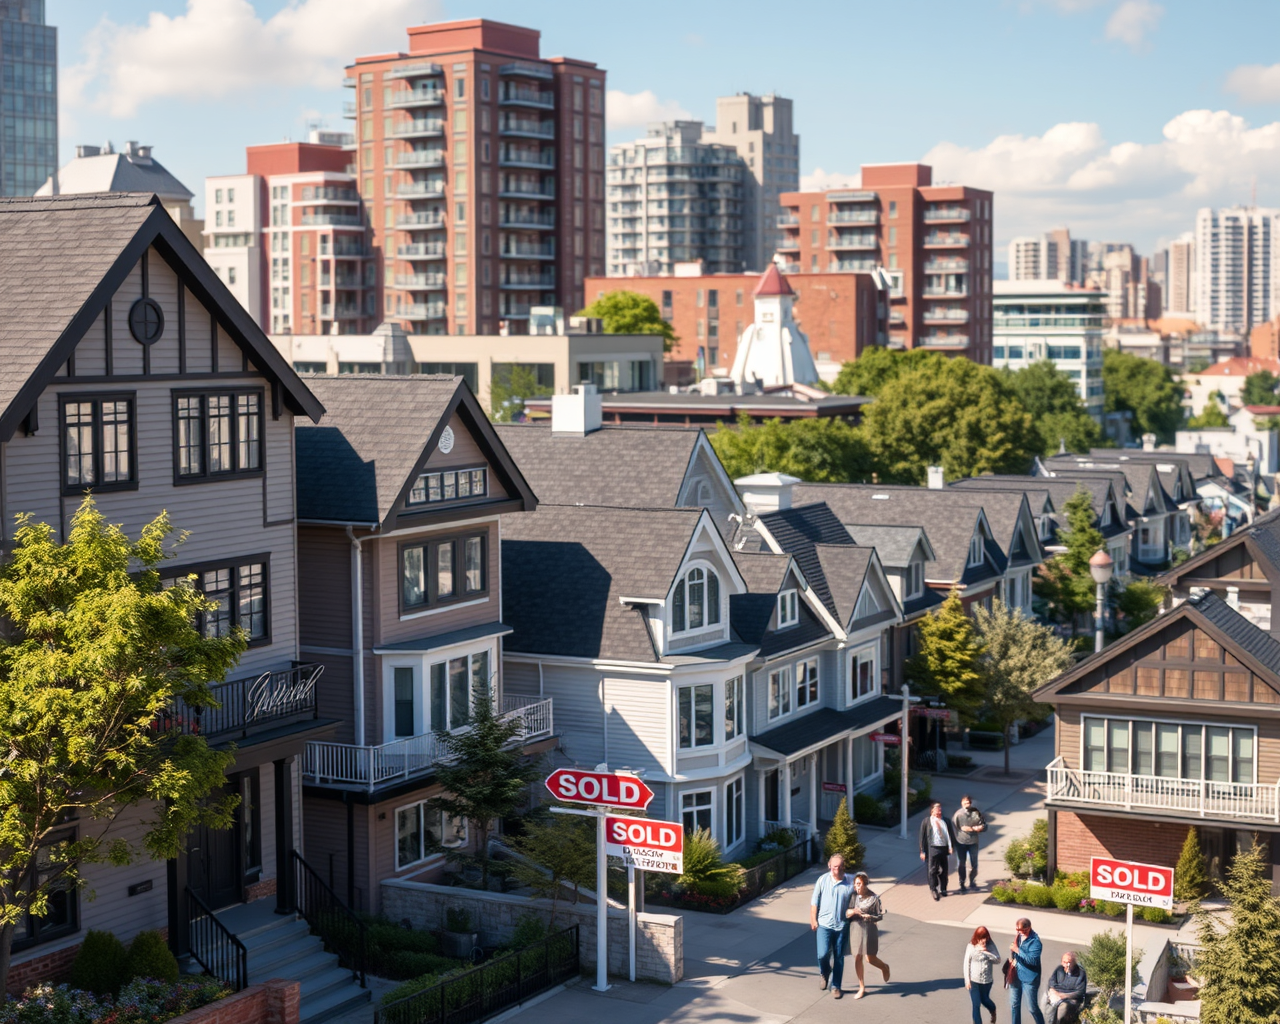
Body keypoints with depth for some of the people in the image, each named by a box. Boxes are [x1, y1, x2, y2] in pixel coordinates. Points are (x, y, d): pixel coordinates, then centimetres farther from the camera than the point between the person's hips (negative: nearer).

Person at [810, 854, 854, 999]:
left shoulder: (850, 883, -4)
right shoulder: (823, 880, -2)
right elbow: (814, 902, 4)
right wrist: (813, 920, 2)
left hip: (841, 926, 0)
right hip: (824, 924, 0)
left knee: (838, 958, 8)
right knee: (823, 954, -10)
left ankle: (835, 986, 23)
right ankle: (825, 973, 22)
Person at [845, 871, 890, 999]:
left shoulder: (874, 898, -9)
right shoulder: (853, 897, 0)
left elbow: (880, 915, -4)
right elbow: (846, 913, 1)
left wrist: (870, 917, -22)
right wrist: (851, 912, -22)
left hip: (869, 930, -4)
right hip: (855, 929, 4)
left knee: (870, 958, 1)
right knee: (857, 958, 6)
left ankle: (884, 967, 36)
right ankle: (861, 988, 18)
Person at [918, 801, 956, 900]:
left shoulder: (946, 821, 10)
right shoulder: (926, 822, 0)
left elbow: (951, 834, 10)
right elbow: (922, 837, -1)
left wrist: (951, 847, -3)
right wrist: (922, 851, -5)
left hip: (944, 848, 4)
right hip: (932, 849, -3)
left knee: (943, 870, 12)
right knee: (933, 870, 0)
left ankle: (942, 889, 27)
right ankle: (933, 890, 13)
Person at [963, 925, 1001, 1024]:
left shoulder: (990, 945, -8)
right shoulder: (971, 946, -9)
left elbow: (998, 960, -13)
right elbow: (966, 963, -4)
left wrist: (986, 952, -25)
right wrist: (967, 980, -6)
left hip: (987, 980, 1)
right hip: (973, 980, -1)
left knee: (984, 1000, 20)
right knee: (976, 1004, -1)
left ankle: (993, 1010, 54)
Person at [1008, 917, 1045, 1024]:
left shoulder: (1034, 941, -19)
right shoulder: (1018, 936, 4)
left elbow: (1033, 960, -30)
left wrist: (1017, 950, -30)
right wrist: (1012, 958, 6)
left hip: (1029, 979, -7)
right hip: (1016, 976, 7)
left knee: (1032, 1007, 0)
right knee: (1014, 1004, 15)